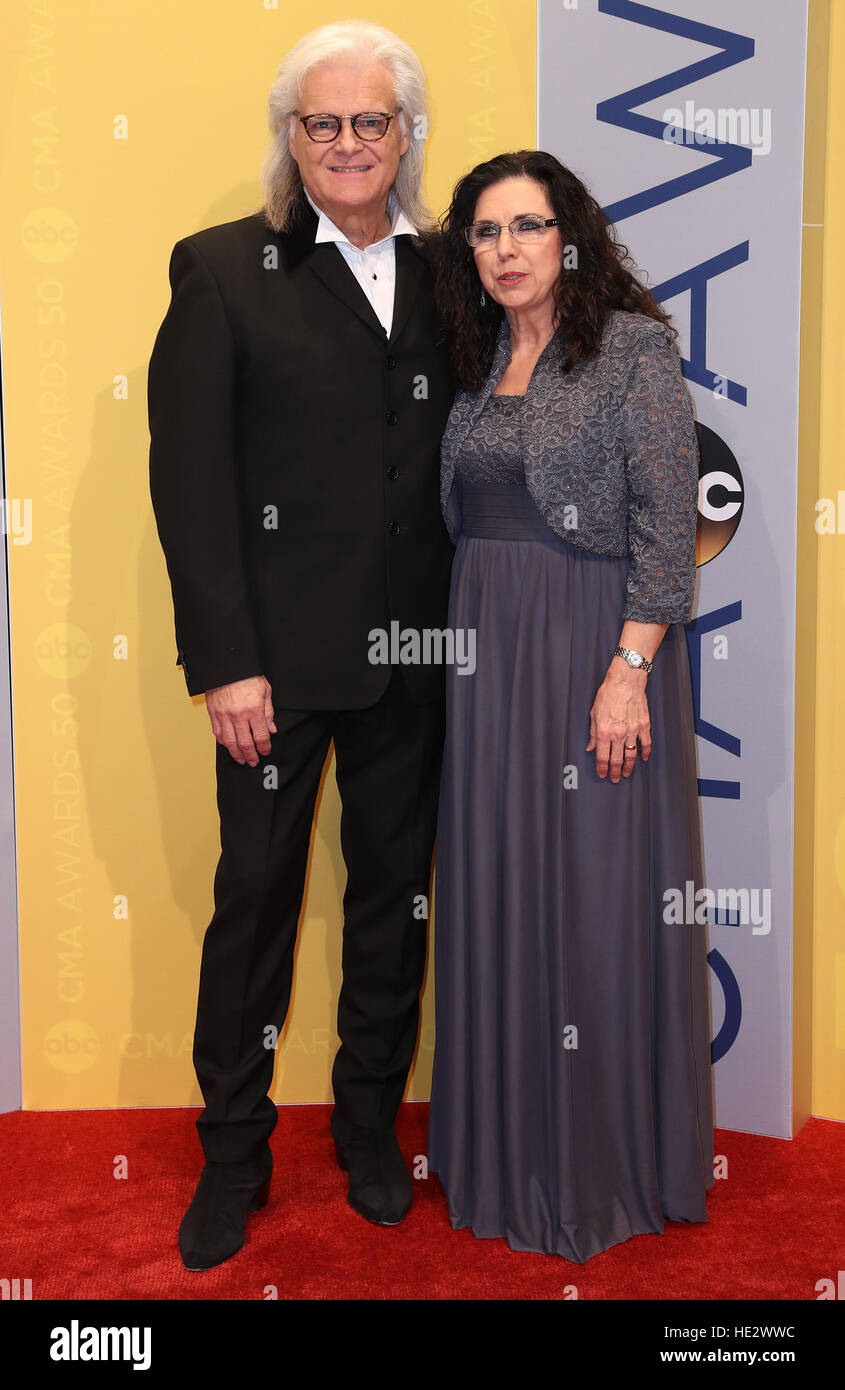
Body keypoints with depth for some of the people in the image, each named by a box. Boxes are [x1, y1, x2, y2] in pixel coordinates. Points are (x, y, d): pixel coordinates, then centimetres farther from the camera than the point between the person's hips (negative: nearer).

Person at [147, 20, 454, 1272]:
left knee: (394, 895, 13)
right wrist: (224, 660, -12)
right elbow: (189, 475, -7)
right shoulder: (224, 269, -2)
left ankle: (371, 1126, 33)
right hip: (279, 651, -3)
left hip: (413, 652, 3)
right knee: (255, 898, 7)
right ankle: (233, 1154, 25)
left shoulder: (447, 274, 8)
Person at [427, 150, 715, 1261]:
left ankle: (613, 1165, 18)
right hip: (487, 645, 6)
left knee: (598, 890, 1)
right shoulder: (477, 363, 13)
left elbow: (671, 522, -13)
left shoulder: (634, 346, -6)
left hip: (597, 644, -6)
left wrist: (628, 671, -19)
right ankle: (511, 1146, 28)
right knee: (497, 887, 11)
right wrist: (470, 641, 7)